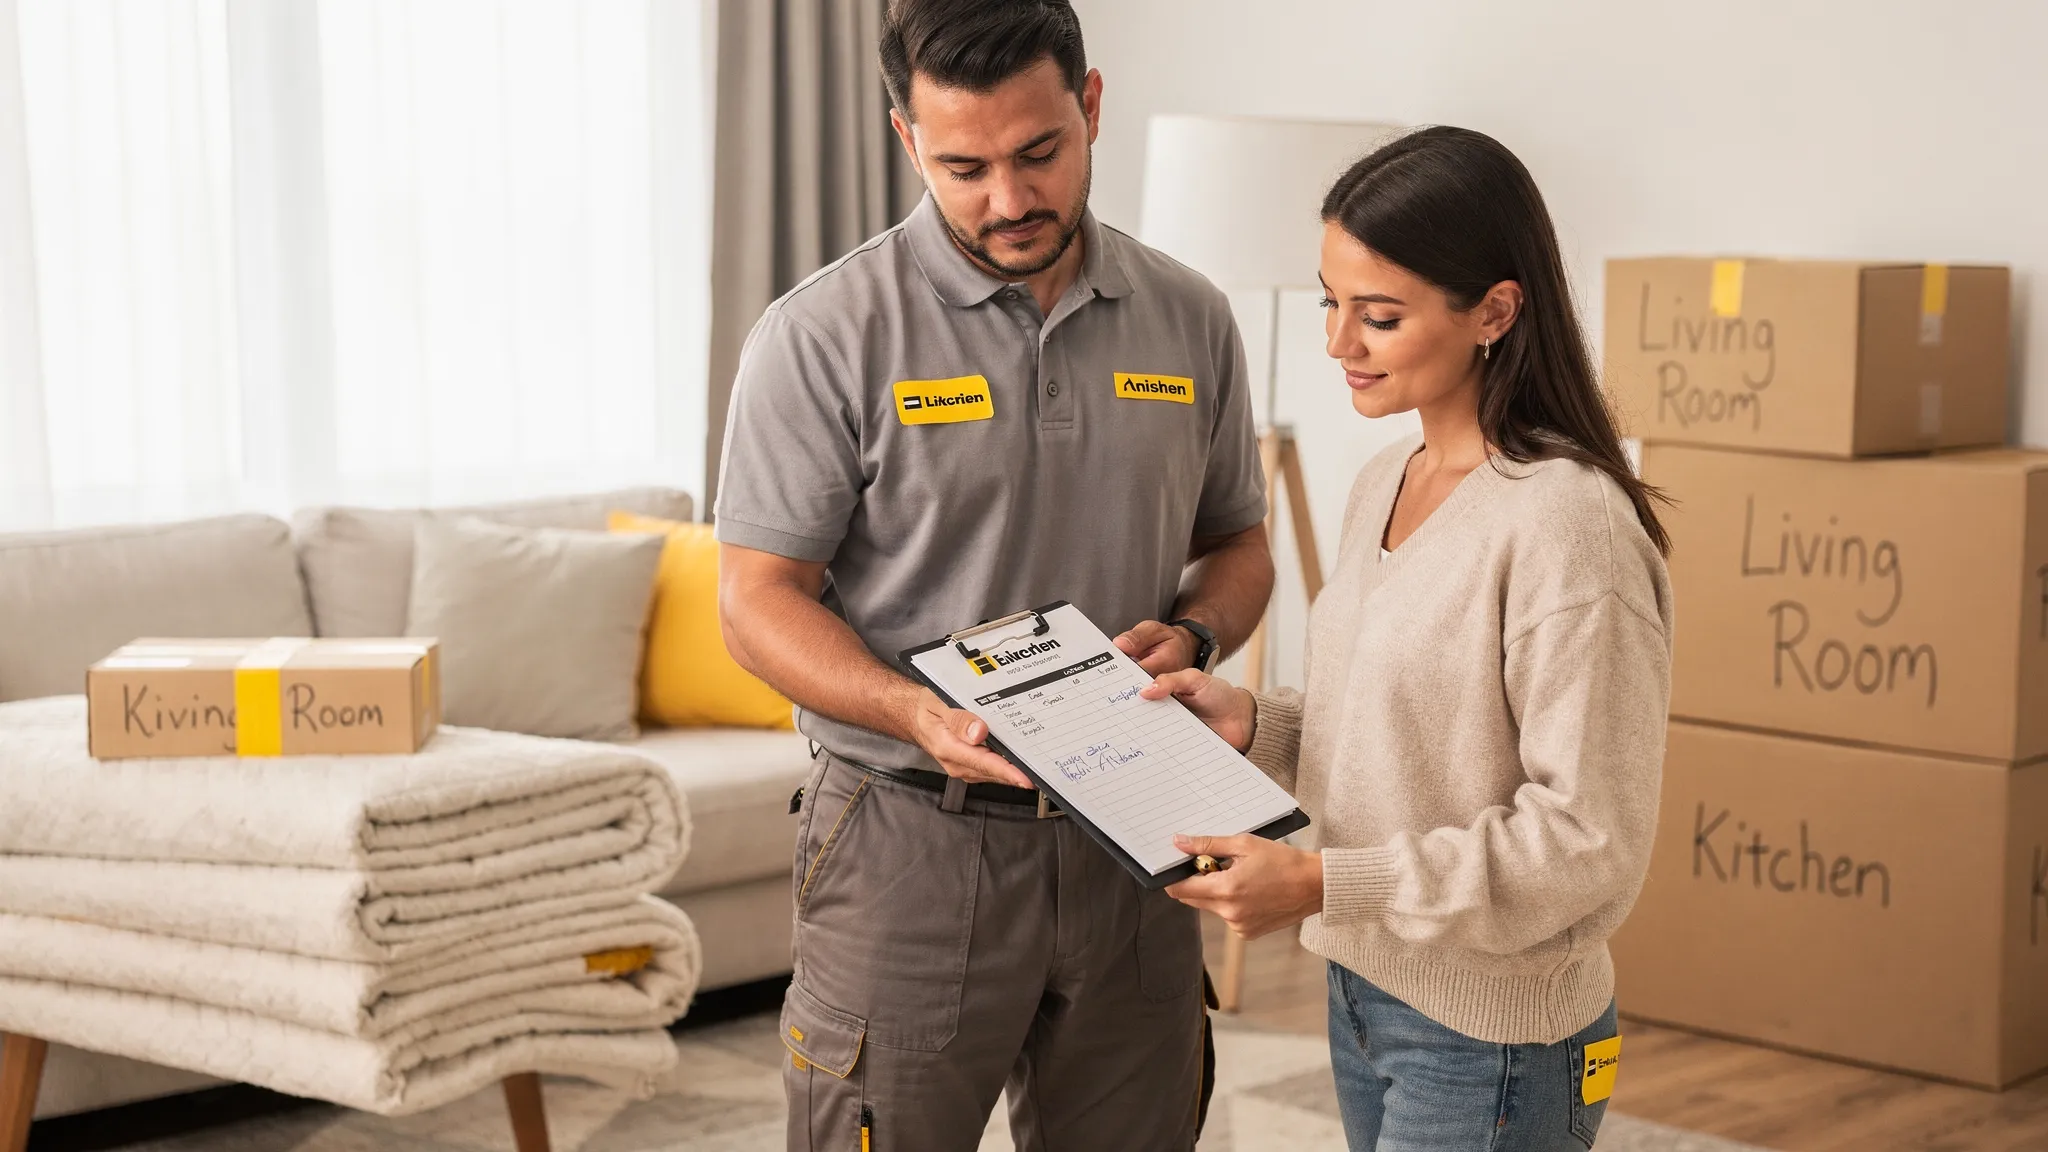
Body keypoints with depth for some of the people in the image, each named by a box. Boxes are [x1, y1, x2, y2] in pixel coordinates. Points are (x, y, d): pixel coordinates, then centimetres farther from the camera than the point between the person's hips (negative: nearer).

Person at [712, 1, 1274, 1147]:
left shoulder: (1191, 320, 5)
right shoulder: (827, 334, -8)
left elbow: (1237, 545, 16)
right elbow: (760, 599, -8)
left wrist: (1189, 637, -7)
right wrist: (916, 713, -25)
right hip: (911, 839, -4)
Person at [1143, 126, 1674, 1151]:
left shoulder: (1567, 521, -21)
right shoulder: (1385, 485, 6)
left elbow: (1590, 839, -21)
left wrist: (1321, 884, -23)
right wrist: (1255, 724, -3)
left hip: (1489, 1042, -8)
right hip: (1361, 990, 8)